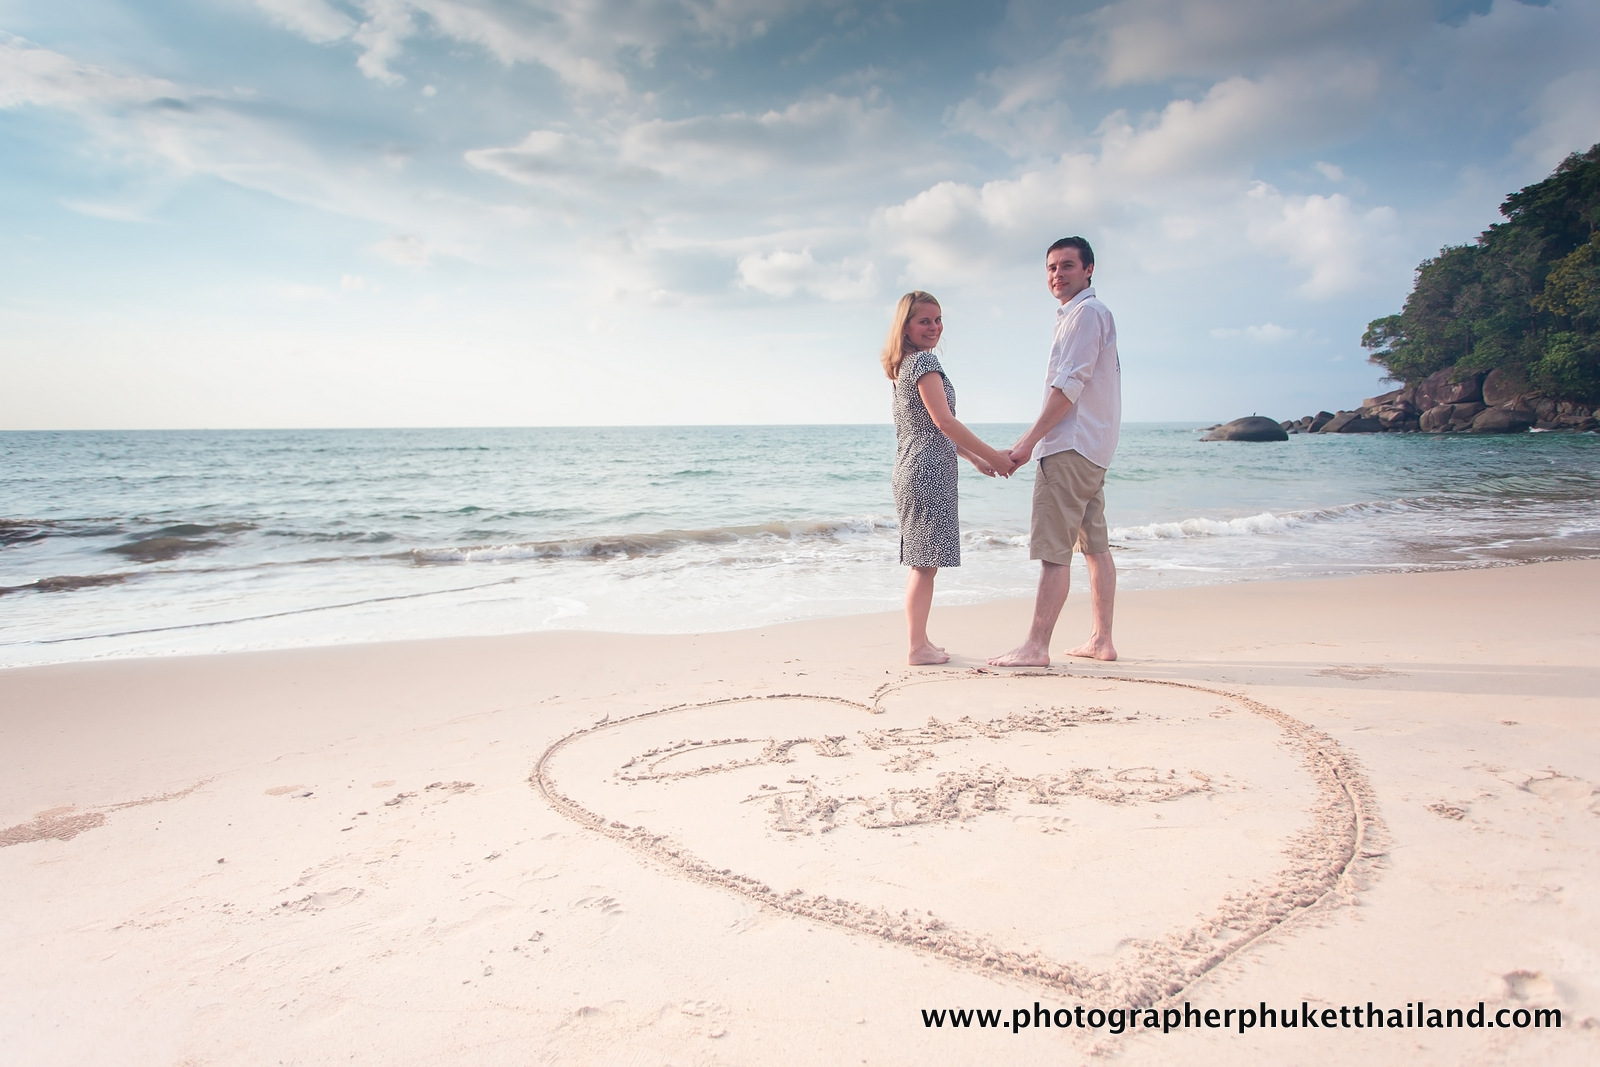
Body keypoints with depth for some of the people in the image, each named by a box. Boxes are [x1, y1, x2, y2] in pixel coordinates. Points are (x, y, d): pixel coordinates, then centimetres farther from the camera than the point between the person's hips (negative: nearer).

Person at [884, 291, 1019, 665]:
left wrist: (975, 459, 20)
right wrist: (992, 456, -12)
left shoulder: (905, 365, 19)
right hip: (928, 470, -10)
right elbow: (944, 421, -18)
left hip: (911, 469, 10)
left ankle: (919, 641, 19)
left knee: (920, 562, 13)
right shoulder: (925, 361, -11)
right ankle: (918, 647, -3)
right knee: (925, 562, -7)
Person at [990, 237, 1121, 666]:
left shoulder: (1086, 312, -9)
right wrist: (1032, 439, 23)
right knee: (1095, 546, 11)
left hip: (1071, 447, -11)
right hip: (1091, 449, 11)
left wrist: (1028, 442, -17)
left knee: (1053, 551, -12)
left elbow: (1069, 385, -17)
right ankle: (1101, 640, 16)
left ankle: (1035, 647, -11)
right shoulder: (1075, 314, 23)